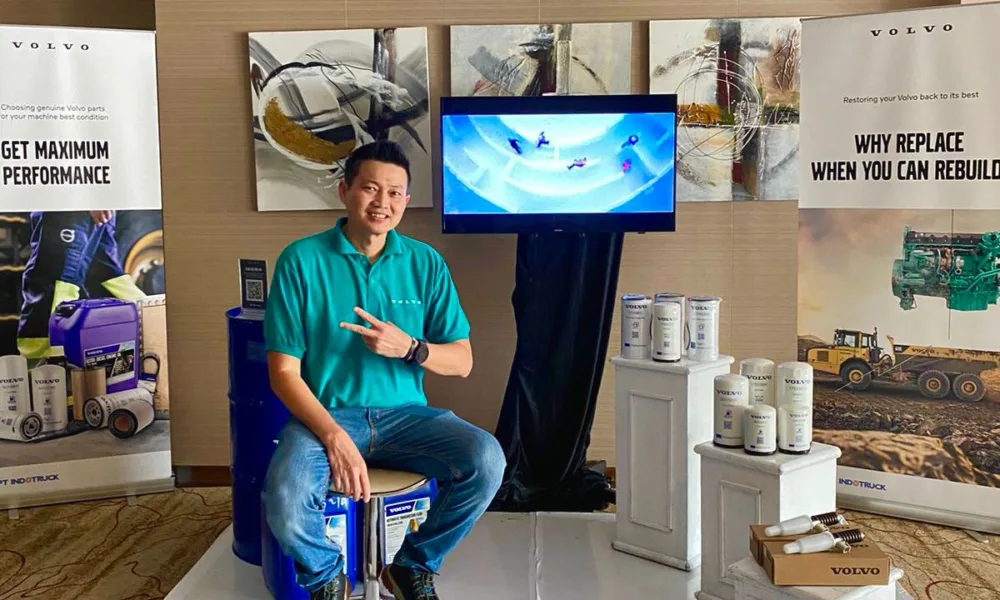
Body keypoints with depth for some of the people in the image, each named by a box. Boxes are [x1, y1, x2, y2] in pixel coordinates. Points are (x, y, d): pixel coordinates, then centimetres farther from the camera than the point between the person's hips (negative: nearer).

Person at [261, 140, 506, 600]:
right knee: (285, 501, -32)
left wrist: (409, 347, -16)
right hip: (326, 415, -2)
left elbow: (462, 362, 5)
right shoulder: (301, 260, -5)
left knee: (486, 459, -24)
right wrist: (335, 438, -21)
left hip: (404, 414, 3)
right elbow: (284, 372, -7)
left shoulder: (426, 263, 3)